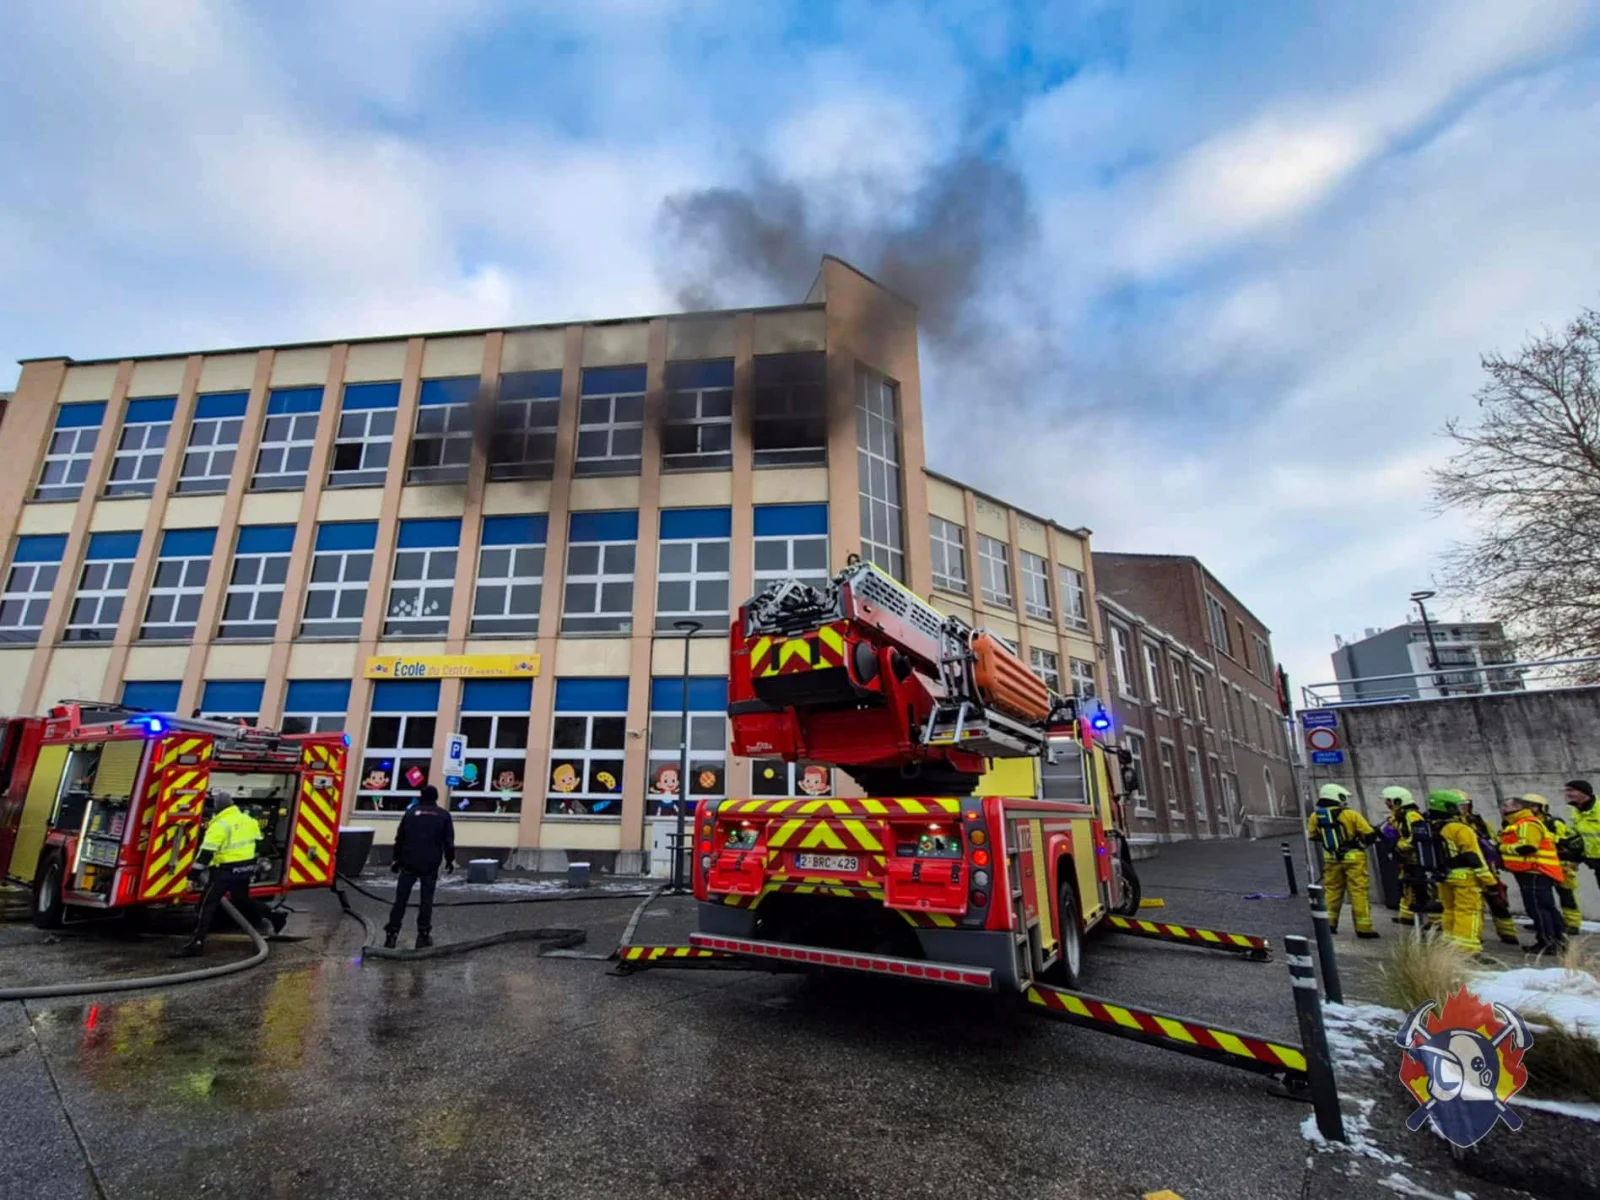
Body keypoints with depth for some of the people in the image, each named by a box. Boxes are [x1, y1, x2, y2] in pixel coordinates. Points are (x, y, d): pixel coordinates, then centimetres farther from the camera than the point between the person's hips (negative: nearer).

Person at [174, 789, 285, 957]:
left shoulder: (219, 825, -17)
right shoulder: (248, 819, 6)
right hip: (246, 869, 8)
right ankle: (269, 920, 22)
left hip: (225, 871, -8)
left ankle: (197, 942, -2)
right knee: (242, 901, 23)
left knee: (207, 905, 0)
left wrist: (194, 875, -15)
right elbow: (257, 842, 16)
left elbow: (206, 853, -19)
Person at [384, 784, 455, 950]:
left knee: (401, 898, 7)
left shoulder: (411, 812, 4)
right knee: (426, 899, 5)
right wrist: (450, 860, 11)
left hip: (409, 863, 1)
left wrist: (396, 859, 14)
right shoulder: (443, 815, 2)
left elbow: (399, 838, 5)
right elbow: (449, 841, 0)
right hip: (431, 864, -1)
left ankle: (392, 934, 5)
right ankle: (423, 935, 4)